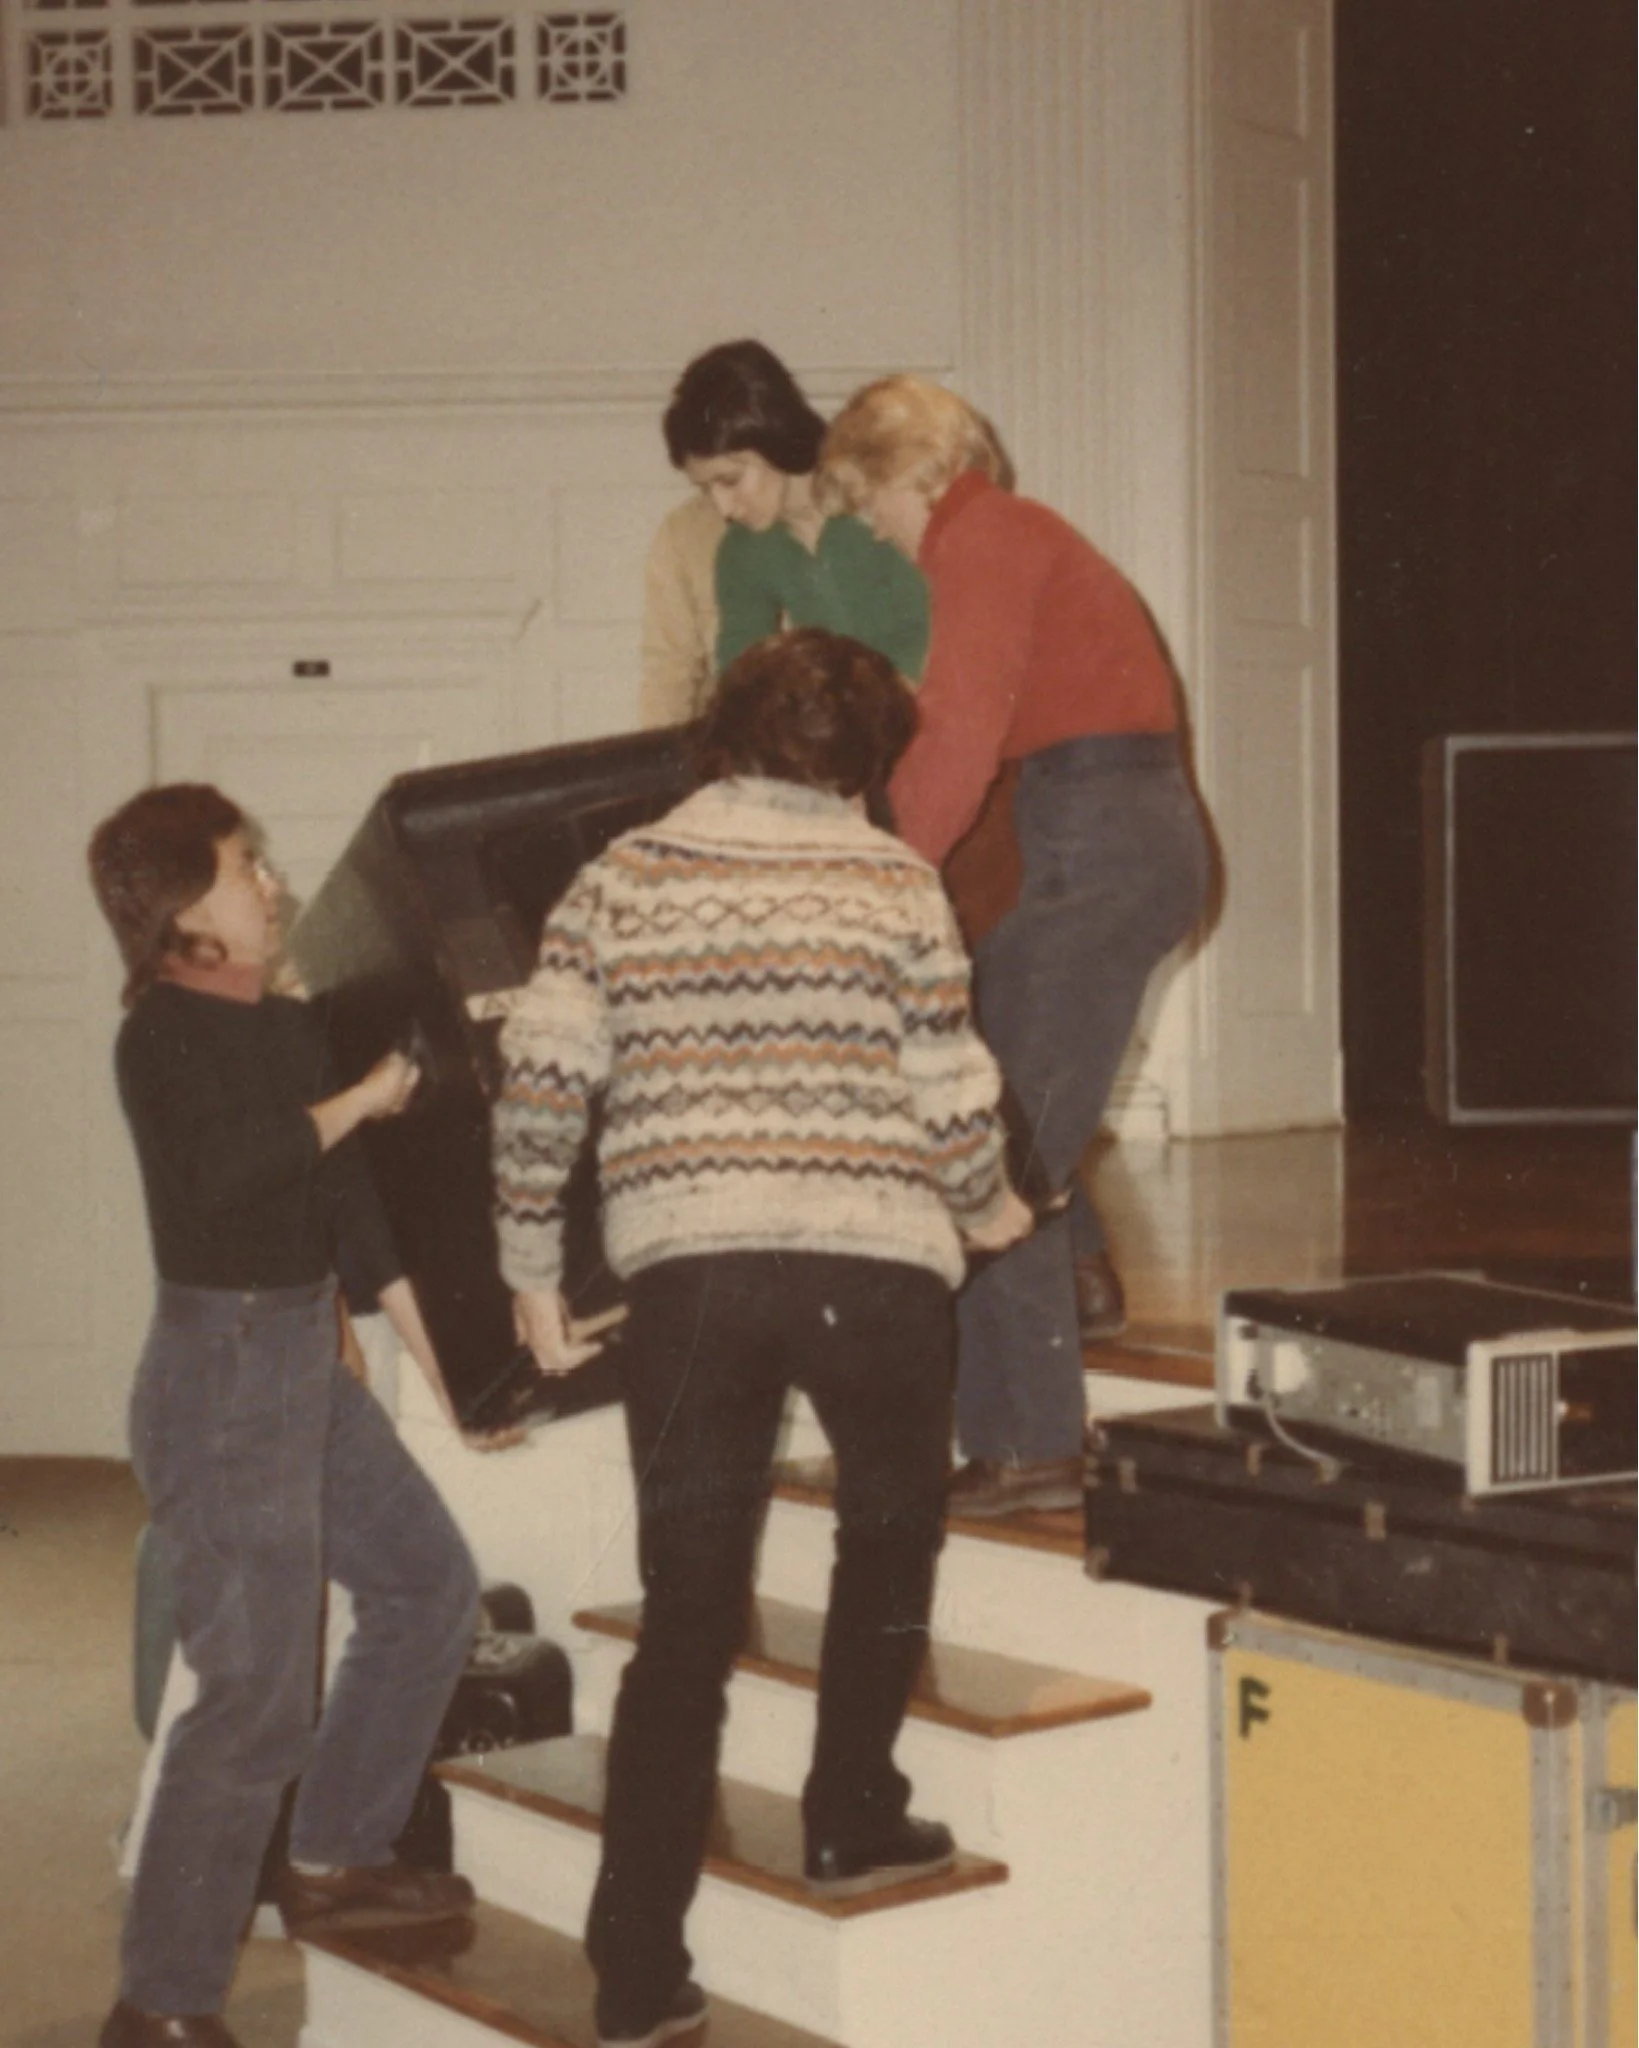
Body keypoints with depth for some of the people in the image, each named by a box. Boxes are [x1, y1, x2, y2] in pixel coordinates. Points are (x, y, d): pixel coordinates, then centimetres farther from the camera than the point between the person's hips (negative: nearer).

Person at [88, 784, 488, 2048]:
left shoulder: (286, 1028, 12)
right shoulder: (164, 1034, -13)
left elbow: (350, 1199, 17)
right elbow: (220, 1168, -31)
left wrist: (438, 1358, 19)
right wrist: (360, 1100, -17)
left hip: (308, 1361, 9)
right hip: (222, 1373, -9)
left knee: (429, 1587, 18)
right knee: (258, 1698, -8)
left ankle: (333, 1861, 30)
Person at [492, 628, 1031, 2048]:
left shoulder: (625, 878, 9)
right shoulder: (893, 881, 5)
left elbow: (541, 1076, 0)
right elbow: (954, 1102, 0)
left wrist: (532, 1268, 9)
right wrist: (985, 1211, 20)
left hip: (688, 1264, 2)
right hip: (873, 1261, -1)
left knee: (687, 1616, 6)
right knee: (891, 1529, 27)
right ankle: (852, 1816, 30)